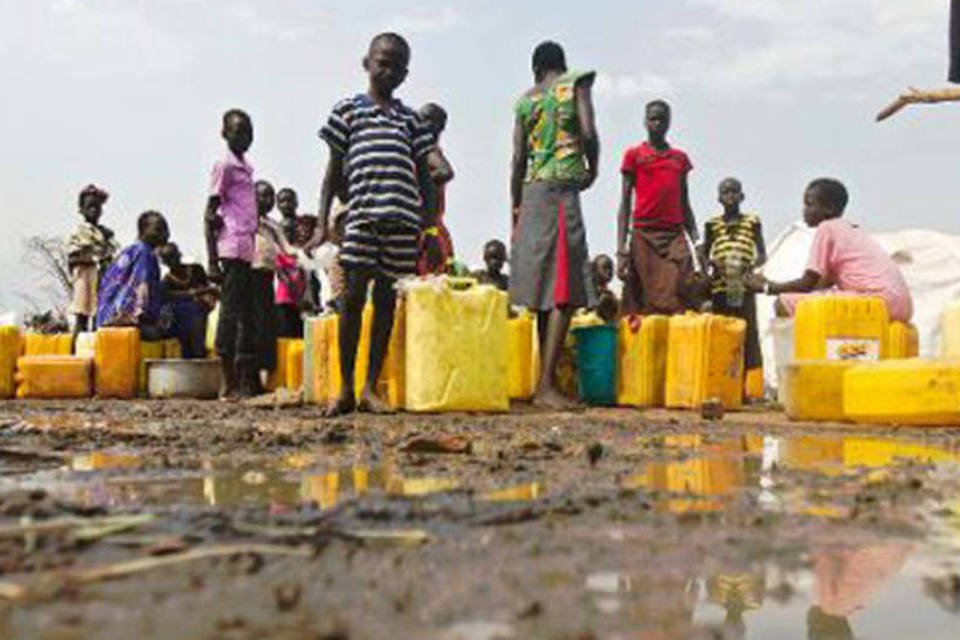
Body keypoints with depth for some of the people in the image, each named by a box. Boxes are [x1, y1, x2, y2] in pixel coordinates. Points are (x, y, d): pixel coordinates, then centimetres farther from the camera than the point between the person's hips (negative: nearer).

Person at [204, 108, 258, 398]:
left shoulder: (246, 168, 21)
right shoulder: (225, 166, -3)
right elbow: (209, 215, -8)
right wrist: (212, 262, -13)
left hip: (247, 251, 8)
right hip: (232, 250, -8)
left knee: (246, 314, 7)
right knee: (230, 311, -6)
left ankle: (246, 382, 11)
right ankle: (230, 382, -3)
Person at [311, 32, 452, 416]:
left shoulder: (410, 118, 21)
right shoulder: (348, 109, 14)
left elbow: (425, 169, 16)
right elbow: (334, 168, 11)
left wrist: (441, 169, -7)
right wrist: (322, 223, 5)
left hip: (403, 216, 3)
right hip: (361, 213, -2)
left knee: (387, 298, 3)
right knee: (354, 295, -5)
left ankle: (371, 388, 10)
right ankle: (345, 388, 6)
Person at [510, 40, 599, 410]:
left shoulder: (526, 100, 15)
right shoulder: (576, 83, 4)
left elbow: (518, 159, 10)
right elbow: (588, 133, -11)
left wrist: (515, 206, 16)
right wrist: (593, 170, 7)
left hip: (532, 192, 6)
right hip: (562, 189, -6)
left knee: (545, 289, 9)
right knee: (565, 291, -9)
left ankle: (545, 380, 12)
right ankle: (546, 385, -16)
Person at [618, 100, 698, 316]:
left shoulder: (680, 158, 17)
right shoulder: (633, 155, 8)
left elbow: (684, 204, 20)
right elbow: (625, 203, 4)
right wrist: (621, 250, -5)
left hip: (675, 236, 3)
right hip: (643, 235, -2)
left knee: (680, 305, -9)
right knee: (643, 306, -5)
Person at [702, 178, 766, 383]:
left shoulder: (752, 222, 7)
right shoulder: (712, 224, 9)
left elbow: (762, 254, 7)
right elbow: (704, 254, 13)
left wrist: (752, 265, -13)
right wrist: (710, 263, -8)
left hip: (744, 285, 0)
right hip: (719, 286, 0)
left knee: (746, 333, 1)